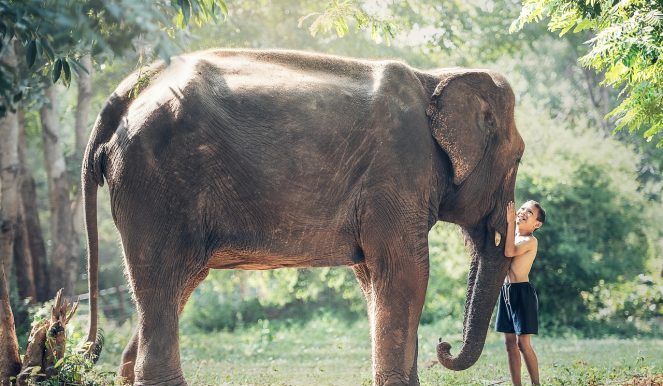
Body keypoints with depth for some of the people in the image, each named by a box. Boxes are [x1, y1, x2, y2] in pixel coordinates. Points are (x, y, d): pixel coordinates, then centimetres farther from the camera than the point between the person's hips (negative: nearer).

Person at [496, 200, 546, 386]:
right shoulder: (512, 237, 14)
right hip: (506, 291, 8)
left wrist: (510, 222, -20)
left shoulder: (530, 240, -9)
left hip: (522, 292, -8)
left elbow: (509, 252, -24)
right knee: (510, 342, 7)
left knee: (523, 343, -9)